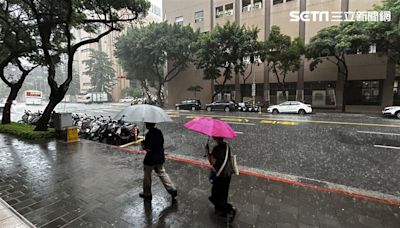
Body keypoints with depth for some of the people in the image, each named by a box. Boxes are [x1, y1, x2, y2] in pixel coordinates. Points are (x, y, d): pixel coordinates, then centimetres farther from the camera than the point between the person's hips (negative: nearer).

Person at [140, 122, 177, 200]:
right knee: (162, 173, 19)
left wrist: (143, 145, -6)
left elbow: (148, 149, -25)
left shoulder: (149, 134, -22)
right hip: (160, 158, 7)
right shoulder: (159, 132, 0)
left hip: (150, 159, -7)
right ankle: (172, 189, 18)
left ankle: (147, 194, 31)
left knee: (147, 176, 14)